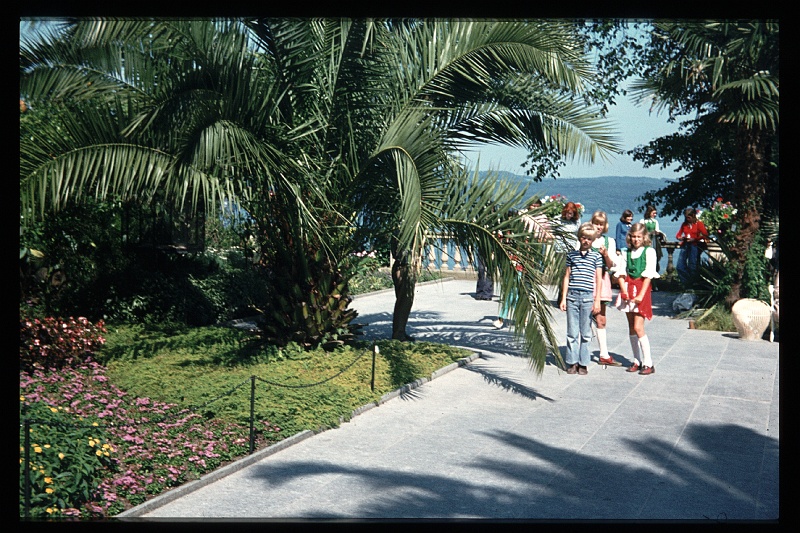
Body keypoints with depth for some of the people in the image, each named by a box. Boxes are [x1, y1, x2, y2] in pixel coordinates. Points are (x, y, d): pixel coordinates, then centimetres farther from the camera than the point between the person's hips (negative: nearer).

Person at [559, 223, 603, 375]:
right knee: (572, 332, 3)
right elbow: (567, 277, 11)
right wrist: (563, 298, 6)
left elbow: (598, 279, 5)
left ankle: (583, 363, 12)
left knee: (585, 333, 4)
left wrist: (597, 300, -1)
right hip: (572, 296, 1)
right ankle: (572, 363, 10)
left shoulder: (596, 256, 6)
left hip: (588, 298, -1)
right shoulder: (571, 255, 10)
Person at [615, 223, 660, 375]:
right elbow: (623, 273, 11)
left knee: (638, 327, -12)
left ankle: (648, 363, -6)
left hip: (642, 289, -5)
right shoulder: (627, 252, 13)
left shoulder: (649, 251, -2)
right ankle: (637, 361, 15)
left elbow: (648, 275, -8)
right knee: (631, 327, 7)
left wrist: (641, 295, -16)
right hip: (628, 288, 5)